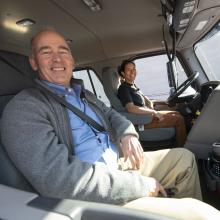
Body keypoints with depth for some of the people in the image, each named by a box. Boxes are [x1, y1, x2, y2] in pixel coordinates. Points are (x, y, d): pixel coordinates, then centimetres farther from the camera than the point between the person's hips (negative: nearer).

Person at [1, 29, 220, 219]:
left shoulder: (82, 93, 13)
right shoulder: (23, 108, -16)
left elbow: (109, 114, 21)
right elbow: (59, 179, -27)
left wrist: (127, 133, -5)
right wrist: (141, 184, -22)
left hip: (119, 164, 9)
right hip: (93, 197, -8)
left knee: (184, 157, 15)